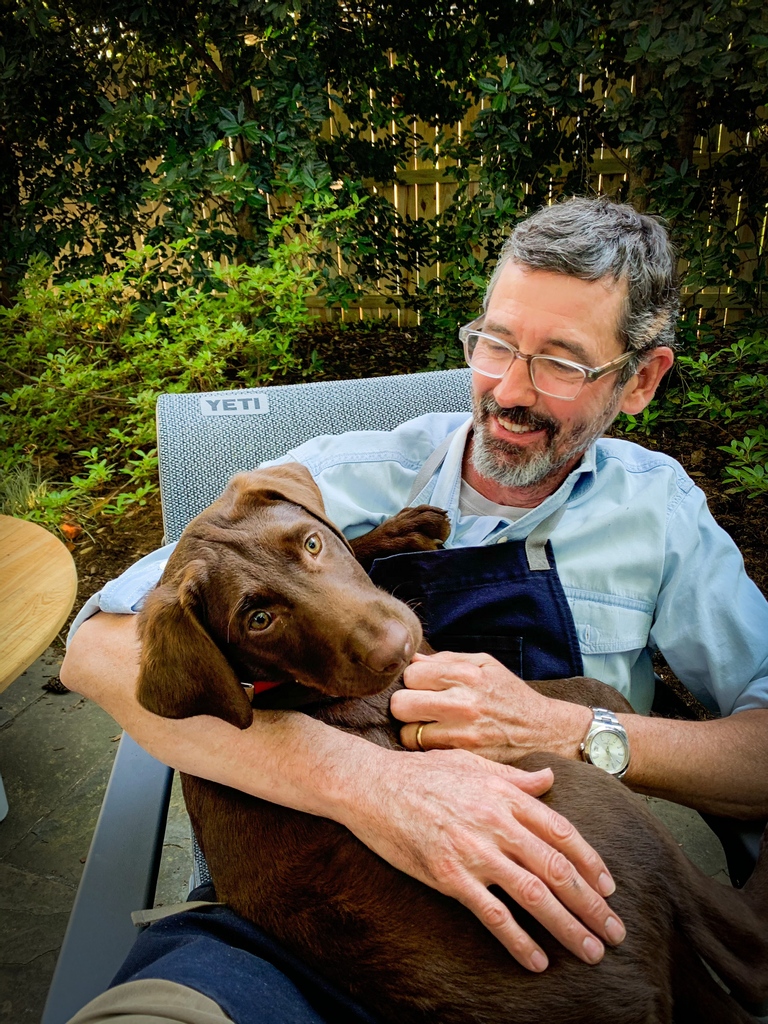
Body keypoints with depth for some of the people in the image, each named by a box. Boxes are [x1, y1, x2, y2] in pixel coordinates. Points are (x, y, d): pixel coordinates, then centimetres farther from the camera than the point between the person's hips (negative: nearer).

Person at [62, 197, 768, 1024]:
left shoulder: (657, 507, 1)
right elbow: (101, 647, -18)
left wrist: (568, 731, -22)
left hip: (561, 919, 4)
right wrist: (362, 778, -33)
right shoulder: (342, 480, -7)